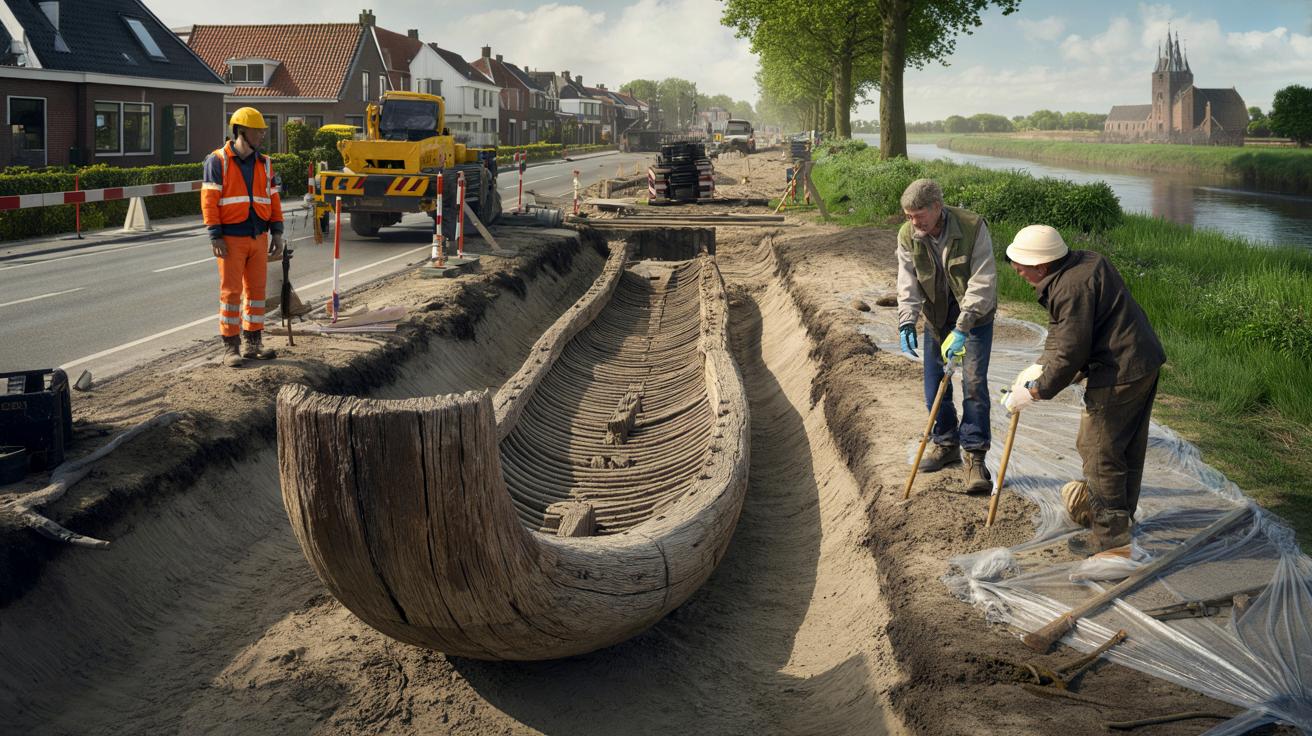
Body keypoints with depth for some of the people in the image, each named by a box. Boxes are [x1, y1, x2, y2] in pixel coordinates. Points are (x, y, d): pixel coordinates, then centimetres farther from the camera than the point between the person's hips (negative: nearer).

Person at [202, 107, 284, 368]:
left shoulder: (264, 164, 11)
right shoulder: (218, 161, -4)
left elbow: (273, 199, 13)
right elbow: (209, 200, -8)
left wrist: (276, 233, 6)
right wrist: (215, 236, -14)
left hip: (258, 238, 5)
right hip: (231, 239, -5)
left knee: (256, 289, 8)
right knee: (231, 291, -2)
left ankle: (253, 342, 17)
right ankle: (231, 346, 4)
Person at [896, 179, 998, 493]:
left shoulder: (973, 227, -25)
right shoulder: (908, 236, -13)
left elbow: (983, 282, -27)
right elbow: (908, 284, -12)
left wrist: (962, 328, -34)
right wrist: (907, 323, -28)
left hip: (974, 315, -4)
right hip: (936, 316, 4)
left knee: (974, 383, -11)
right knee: (934, 385, 7)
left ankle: (974, 456, -4)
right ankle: (946, 444, 26)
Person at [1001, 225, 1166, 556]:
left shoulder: (1070, 288, -23)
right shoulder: (1086, 261, 9)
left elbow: (1070, 355, -21)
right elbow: (1062, 333, 17)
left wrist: (1034, 392, -11)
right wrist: (1040, 366, 13)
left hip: (1118, 376, -11)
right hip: (1145, 363, 11)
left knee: (1100, 452, 1)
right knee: (1129, 447, 22)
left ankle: (1110, 535, 10)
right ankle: (1121, 513, 38)